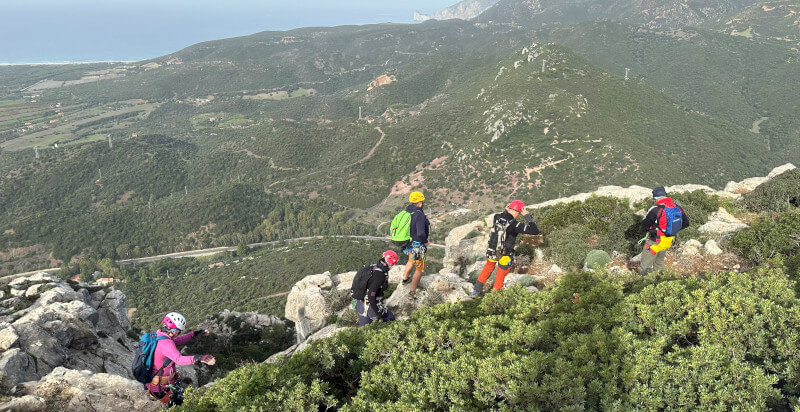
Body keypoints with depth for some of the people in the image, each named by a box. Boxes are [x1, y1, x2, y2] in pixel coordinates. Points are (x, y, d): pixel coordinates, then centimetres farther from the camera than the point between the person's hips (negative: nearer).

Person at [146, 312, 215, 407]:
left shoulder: (157, 335, 1)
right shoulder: (165, 342, -28)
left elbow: (177, 341, 16)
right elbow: (179, 359, -42)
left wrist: (195, 333, 19)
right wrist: (199, 358, -55)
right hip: (162, 388, -9)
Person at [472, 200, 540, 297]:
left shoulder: (497, 217, -12)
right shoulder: (514, 224, -30)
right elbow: (535, 231, -32)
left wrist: (506, 210, 9)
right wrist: (527, 216, -27)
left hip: (491, 252, 5)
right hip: (505, 256, -5)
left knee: (488, 269, 34)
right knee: (500, 278, 20)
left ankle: (477, 291, 47)